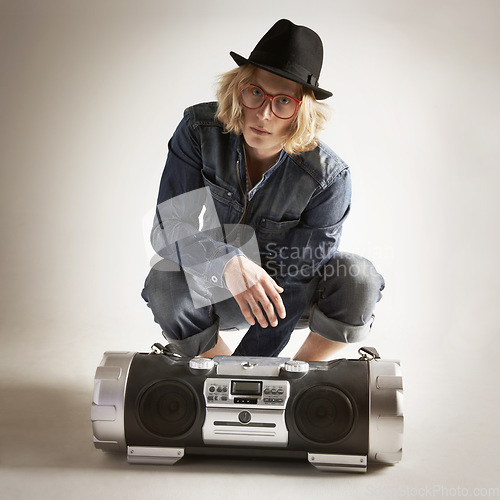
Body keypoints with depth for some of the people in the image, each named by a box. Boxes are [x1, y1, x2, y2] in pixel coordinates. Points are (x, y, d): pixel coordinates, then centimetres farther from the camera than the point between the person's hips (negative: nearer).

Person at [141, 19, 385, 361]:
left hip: (290, 296, 0)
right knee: (165, 283, -31)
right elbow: (168, 226, -22)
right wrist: (227, 263, -44)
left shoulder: (328, 176, -24)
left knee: (358, 281, -28)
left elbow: (299, 277, -22)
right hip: (213, 294, 1)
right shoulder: (200, 130, -19)